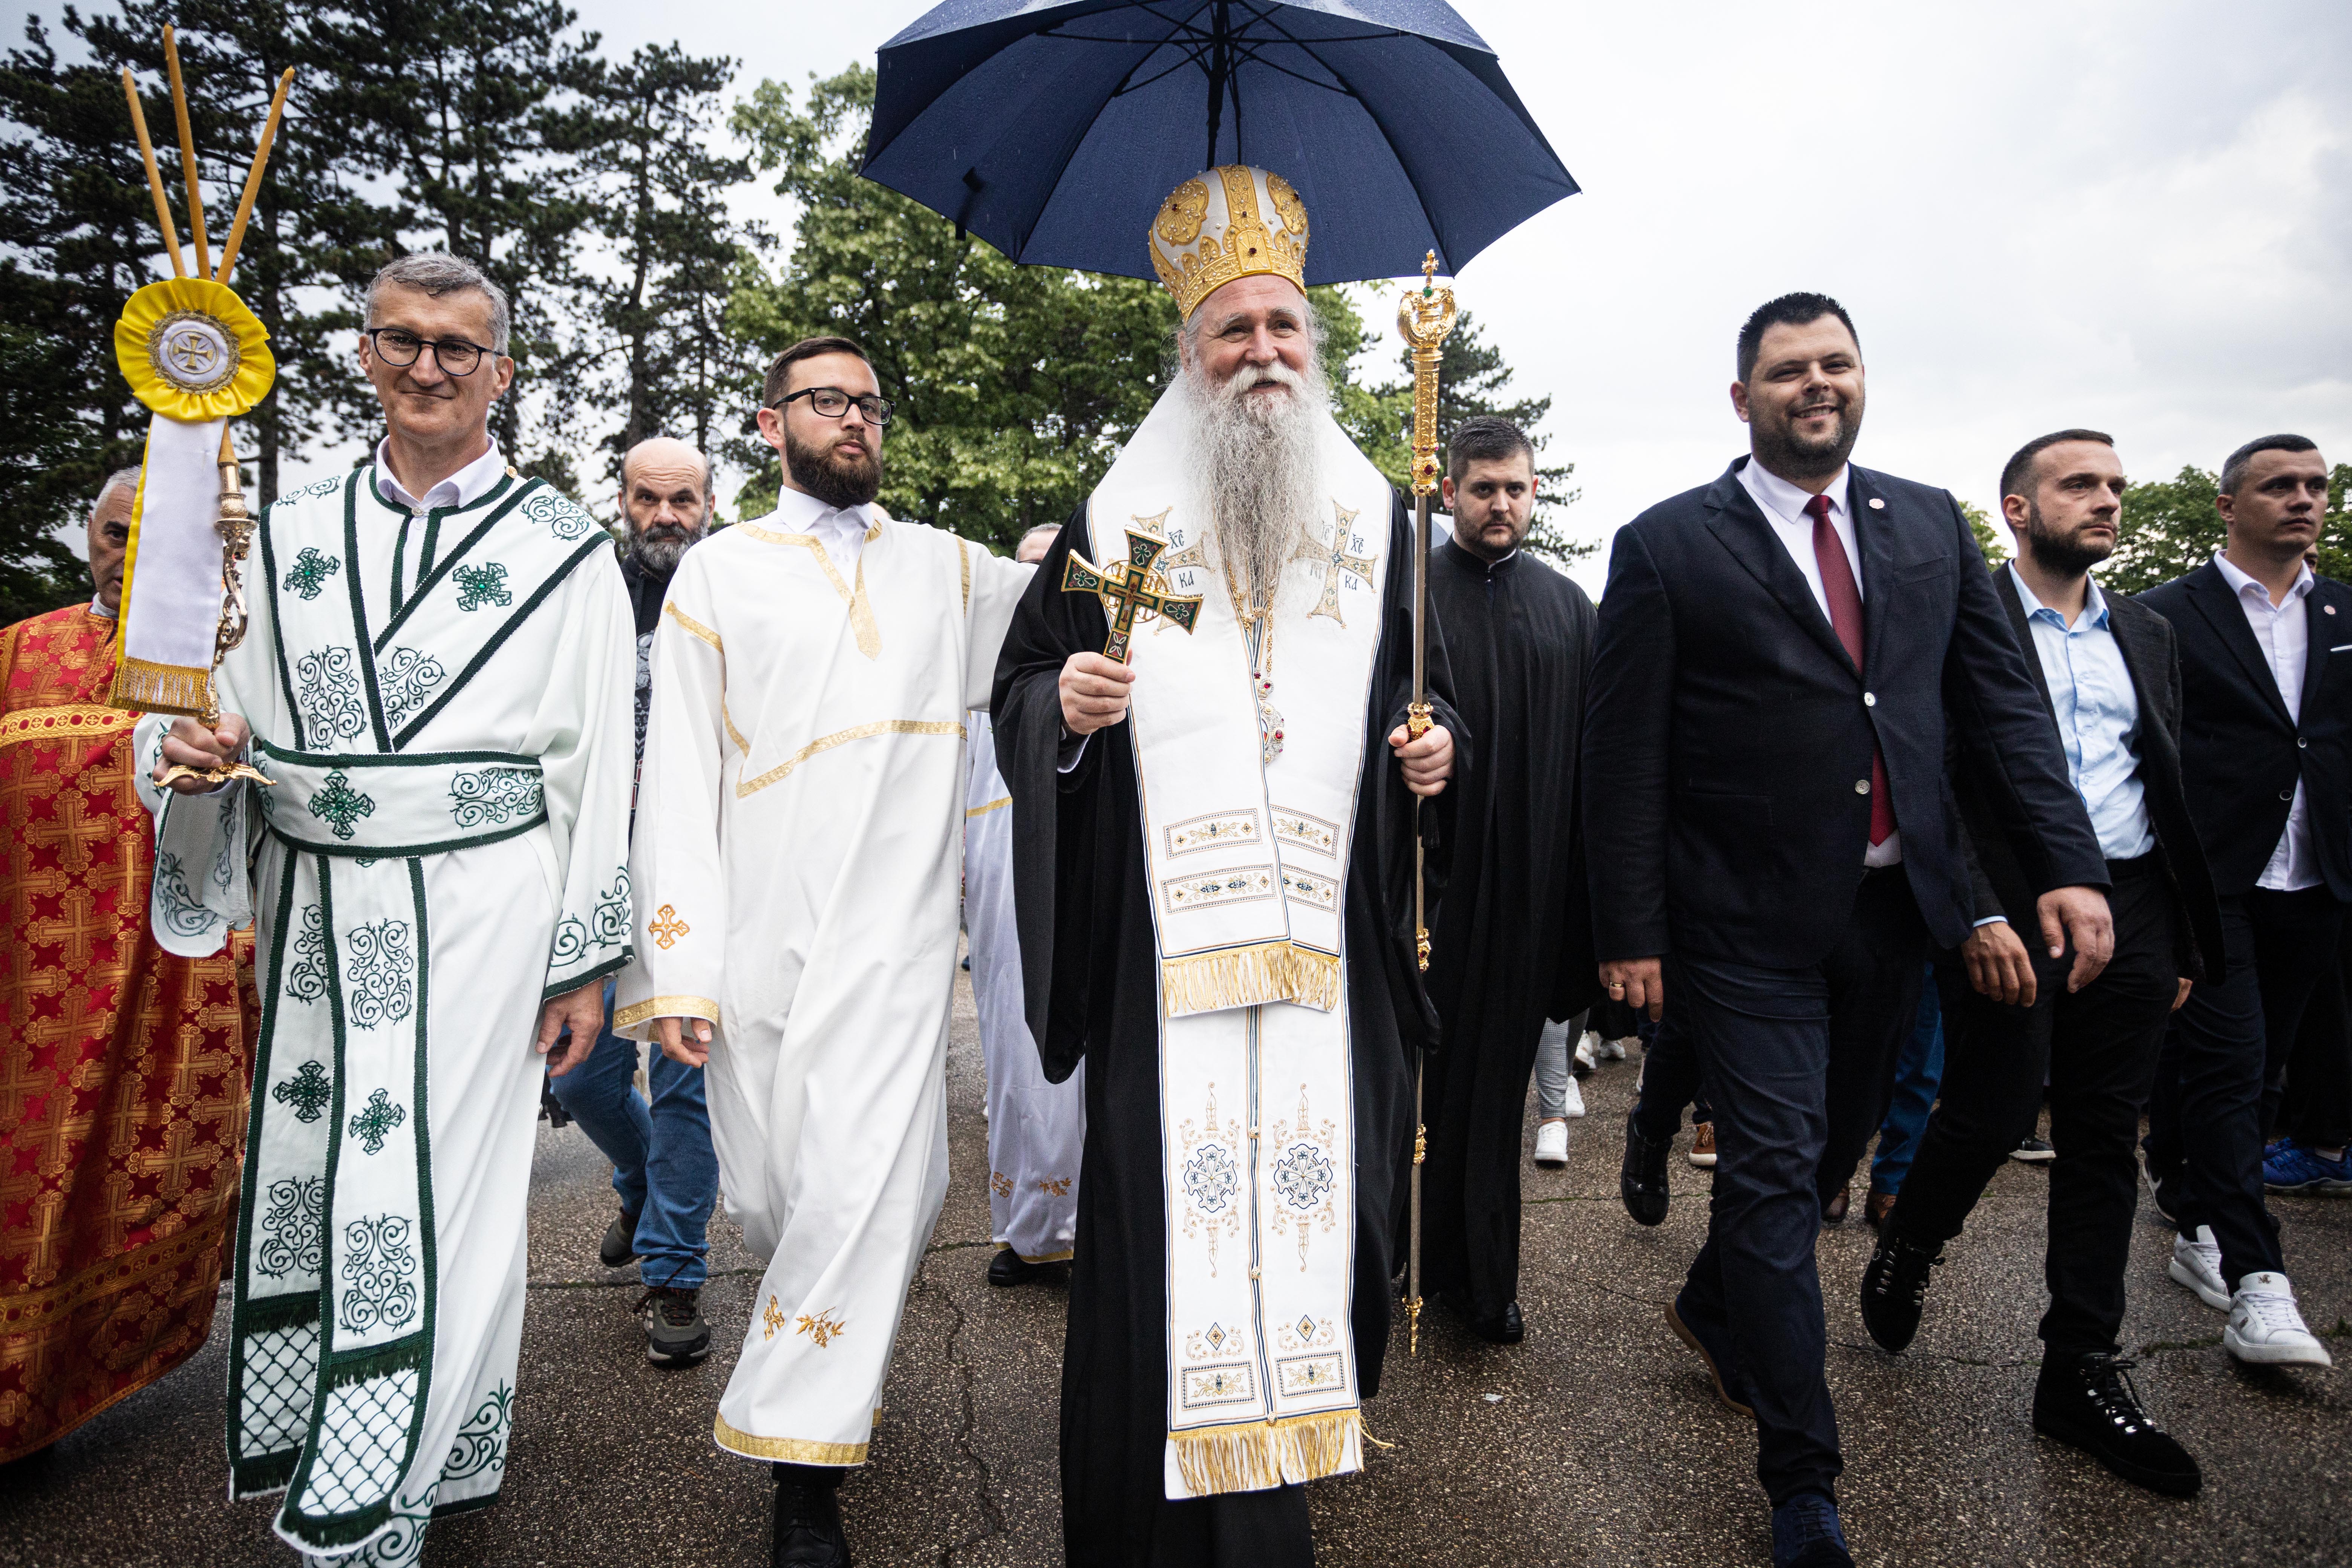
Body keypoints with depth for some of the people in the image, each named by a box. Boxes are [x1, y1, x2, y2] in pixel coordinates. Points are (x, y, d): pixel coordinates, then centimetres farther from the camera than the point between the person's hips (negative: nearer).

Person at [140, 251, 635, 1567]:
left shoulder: (563, 549, 0)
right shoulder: (294, 535, 12)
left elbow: (596, 766, -2)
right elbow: (245, 715, 17)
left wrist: (585, 957, -5)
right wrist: (202, 750, -8)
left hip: (473, 916, -4)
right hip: (310, 913, 4)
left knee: (430, 1196, -1)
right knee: (312, 1176, 11)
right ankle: (311, 1437, 33)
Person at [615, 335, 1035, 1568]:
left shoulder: (947, 569, 14)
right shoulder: (718, 574, 9)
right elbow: (678, 774, 3)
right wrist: (676, 968, -5)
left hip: (895, 941, 0)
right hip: (760, 944, 0)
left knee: (871, 1192, -10)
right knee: (767, 1197, 8)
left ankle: (805, 1468, 7)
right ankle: (837, 1362, 39)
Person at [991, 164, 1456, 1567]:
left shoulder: (1375, 519, 14)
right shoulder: (1119, 516, 8)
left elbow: (1427, 681, 21)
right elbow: (1020, 688, 9)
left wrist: (1434, 741, 0)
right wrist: (1065, 704, -13)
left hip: (1329, 940, 2)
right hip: (1164, 936, -2)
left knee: (1314, 1205, 3)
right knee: (1163, 1209, -2)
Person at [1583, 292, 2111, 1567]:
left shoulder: (1932, 526, 9)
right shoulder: (1669, 546, -6)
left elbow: (1999, 704, 8)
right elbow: (1625, 756, -8)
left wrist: (2069, 865, -2)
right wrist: (1630, 933, -10)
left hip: (1894, 908, 5)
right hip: (1752, 923, -5)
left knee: (1827, 1147, 18)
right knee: (1776, 1175, 0)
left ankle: (1713, 1310, 45)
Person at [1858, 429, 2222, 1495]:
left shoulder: (2146, 635, 17)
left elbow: (2173, 795, 18)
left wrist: (2187, 944, 14)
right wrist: (1978, 915, -18)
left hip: (2132, 911, 6)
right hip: (2008, 908, -6)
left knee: (2105, 1140, 8)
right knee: (1991, 1114, -6)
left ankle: (2082, 1375, 19)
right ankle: (1903, 1257, 25)